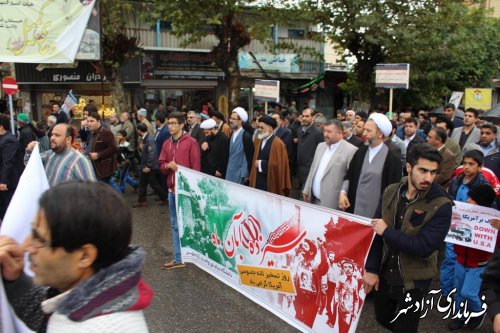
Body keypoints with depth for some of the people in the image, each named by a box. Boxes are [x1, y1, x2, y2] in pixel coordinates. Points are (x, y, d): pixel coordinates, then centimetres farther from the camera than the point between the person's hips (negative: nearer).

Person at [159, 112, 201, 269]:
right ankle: (178, 258, 17)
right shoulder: (166, 144, 12)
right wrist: (168, 165, -9)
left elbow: (196, 167, -8)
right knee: (176, 225, 10)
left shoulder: (191, 142, -7)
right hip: (172, 190, 6)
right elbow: (161, 166, 14)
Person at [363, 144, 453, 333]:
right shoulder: (391, 192, -5)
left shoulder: (441, 205, -19)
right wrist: (372, 269, -6)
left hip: (413, 281, -4)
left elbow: (424, 247, -25)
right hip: (384, 274, 5)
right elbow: (375, 232, -2)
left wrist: (387, 232, -21)